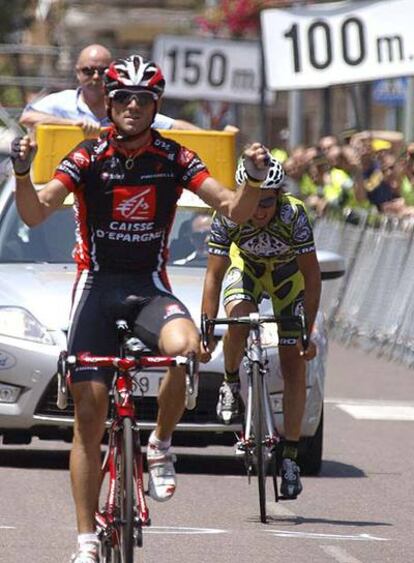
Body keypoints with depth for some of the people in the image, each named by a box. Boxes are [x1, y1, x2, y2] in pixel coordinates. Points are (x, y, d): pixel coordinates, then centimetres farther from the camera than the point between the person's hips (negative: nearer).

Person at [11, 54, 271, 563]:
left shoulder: (175, 158, -2)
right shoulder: (88, 157, -6)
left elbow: (235, 211, -5)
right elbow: (35, 214, -15)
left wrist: (254, 181, -24)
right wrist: (22, 174, -33)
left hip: (149, 286, 0)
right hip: (96, 285, 0)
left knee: (185, 345, -34)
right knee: (89, 411, -5)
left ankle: (160, 446, -7)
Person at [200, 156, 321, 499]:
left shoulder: (294, 215, -35)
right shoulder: (227, 217, -31)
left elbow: (312, 276, -29)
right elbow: (214, 276, -25)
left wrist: (308, 333, -32)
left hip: (288, 274, -1)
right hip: (246, 266, 1)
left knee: (294, 363, -8)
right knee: (238, 317, -33)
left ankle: (291, 455, 1)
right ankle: (231, 383, -3)